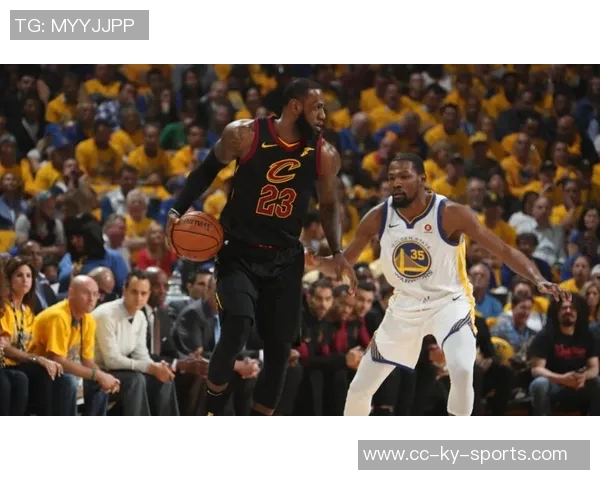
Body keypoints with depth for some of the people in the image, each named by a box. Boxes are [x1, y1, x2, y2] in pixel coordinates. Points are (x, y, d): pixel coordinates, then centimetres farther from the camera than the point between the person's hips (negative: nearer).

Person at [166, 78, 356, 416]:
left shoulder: (325, 156, -3)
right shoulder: (244, 135, -12)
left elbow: (330, 205, 11)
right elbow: (208, 171, 5)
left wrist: (338, 253, -3)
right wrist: (178, 210, -4)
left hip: (286, 259, 4)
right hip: (240, 252, -4)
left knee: (280, 347, 4)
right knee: (238, 326, -23)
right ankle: (213, 410, -1)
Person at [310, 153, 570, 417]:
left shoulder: (451, 213, -20)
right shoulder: (378, 217, -10)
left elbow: (504, 251, -18)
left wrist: (538, 280, -34)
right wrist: (317, 262, -24)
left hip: (449, 301, -4)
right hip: (405, 306, 4)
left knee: (462, 370, -31)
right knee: (359, 388, 6)